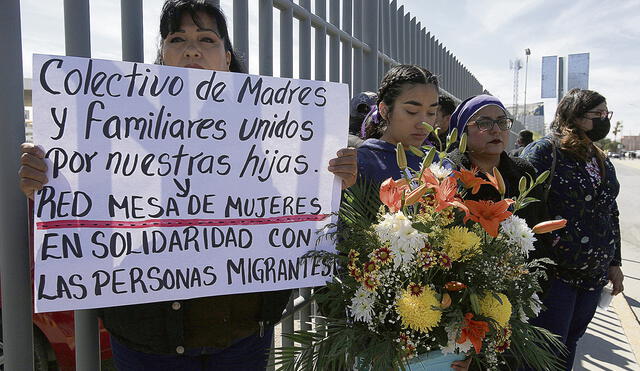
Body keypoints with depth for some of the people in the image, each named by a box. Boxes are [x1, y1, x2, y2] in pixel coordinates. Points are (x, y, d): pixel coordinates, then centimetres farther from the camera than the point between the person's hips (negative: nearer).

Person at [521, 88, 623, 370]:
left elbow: (611, 214, 20)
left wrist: (614, 262, 19)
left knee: (569, 345, 18)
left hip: (594, 276, 7)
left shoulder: (602, 162, 15)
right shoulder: (544, 151, -10)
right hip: (553, 273, -7)